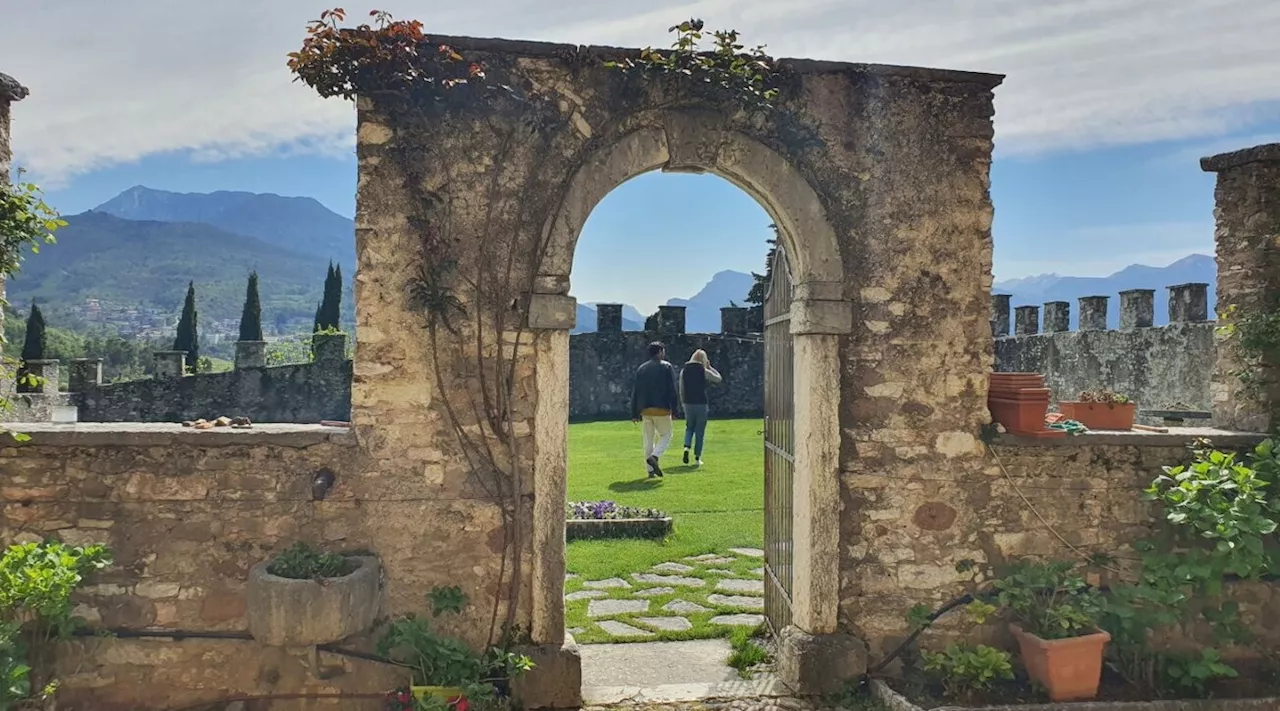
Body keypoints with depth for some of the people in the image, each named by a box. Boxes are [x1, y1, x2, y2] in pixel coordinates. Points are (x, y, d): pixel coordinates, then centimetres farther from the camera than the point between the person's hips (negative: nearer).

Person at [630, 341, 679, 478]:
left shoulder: (641, 369, 14)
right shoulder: (667, 367, 0)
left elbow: (634, 392, 12)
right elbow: (672, 390, -7)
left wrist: (634, 414, 15)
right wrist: (674, 409, -4)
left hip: (645, 409, 5)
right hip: (662, 409, -5)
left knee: (648, 440, 10)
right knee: (666, 436, 7)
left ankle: (650, 470, 8)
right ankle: (654, 457, -18)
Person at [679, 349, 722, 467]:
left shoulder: (683, 371, 2)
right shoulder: (705, 372, -7)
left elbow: (681, 390, 5)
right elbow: (719, 379, 8)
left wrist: (682, 403, 15)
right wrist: (710, 367, 10)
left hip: (688, 404, 3)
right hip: (701, 404, -3)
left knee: (689, 427, 19)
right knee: (700, 431, 6)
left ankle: (686, 447, -5)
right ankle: (697, 457, 9)